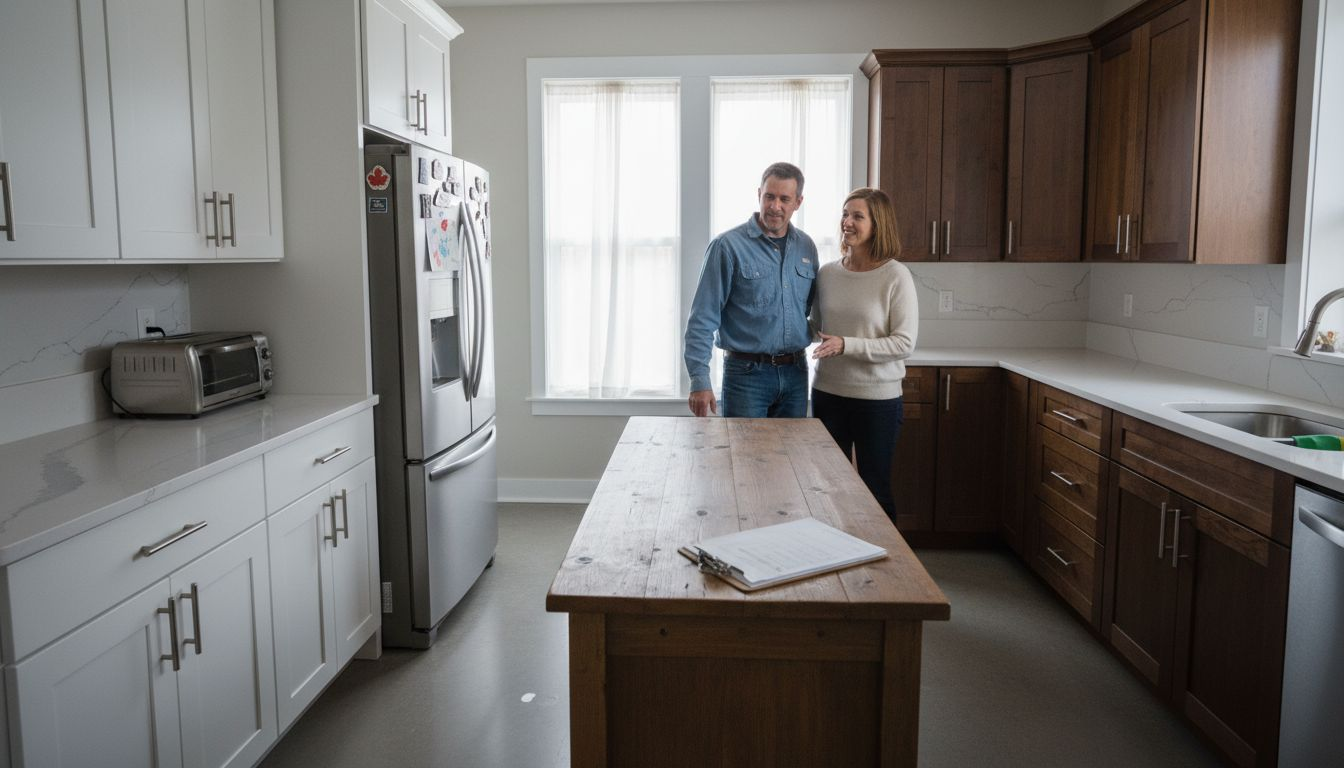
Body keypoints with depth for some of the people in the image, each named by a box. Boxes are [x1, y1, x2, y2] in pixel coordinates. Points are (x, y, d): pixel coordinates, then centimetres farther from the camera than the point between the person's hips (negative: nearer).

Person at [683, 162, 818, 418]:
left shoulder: (806, 248, 7)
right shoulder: (728, 246, -9)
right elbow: (703, 318, -11)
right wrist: (699, 379, -17)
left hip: (796, 372, 5)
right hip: (747, 372, -5)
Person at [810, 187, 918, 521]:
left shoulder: (896, 276, -11)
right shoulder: (827, 274, 4)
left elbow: (905, 343, -15)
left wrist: (846, 345, -22)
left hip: (878, 398, -4)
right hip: (828, 393, 5)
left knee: (875, 490, 8)